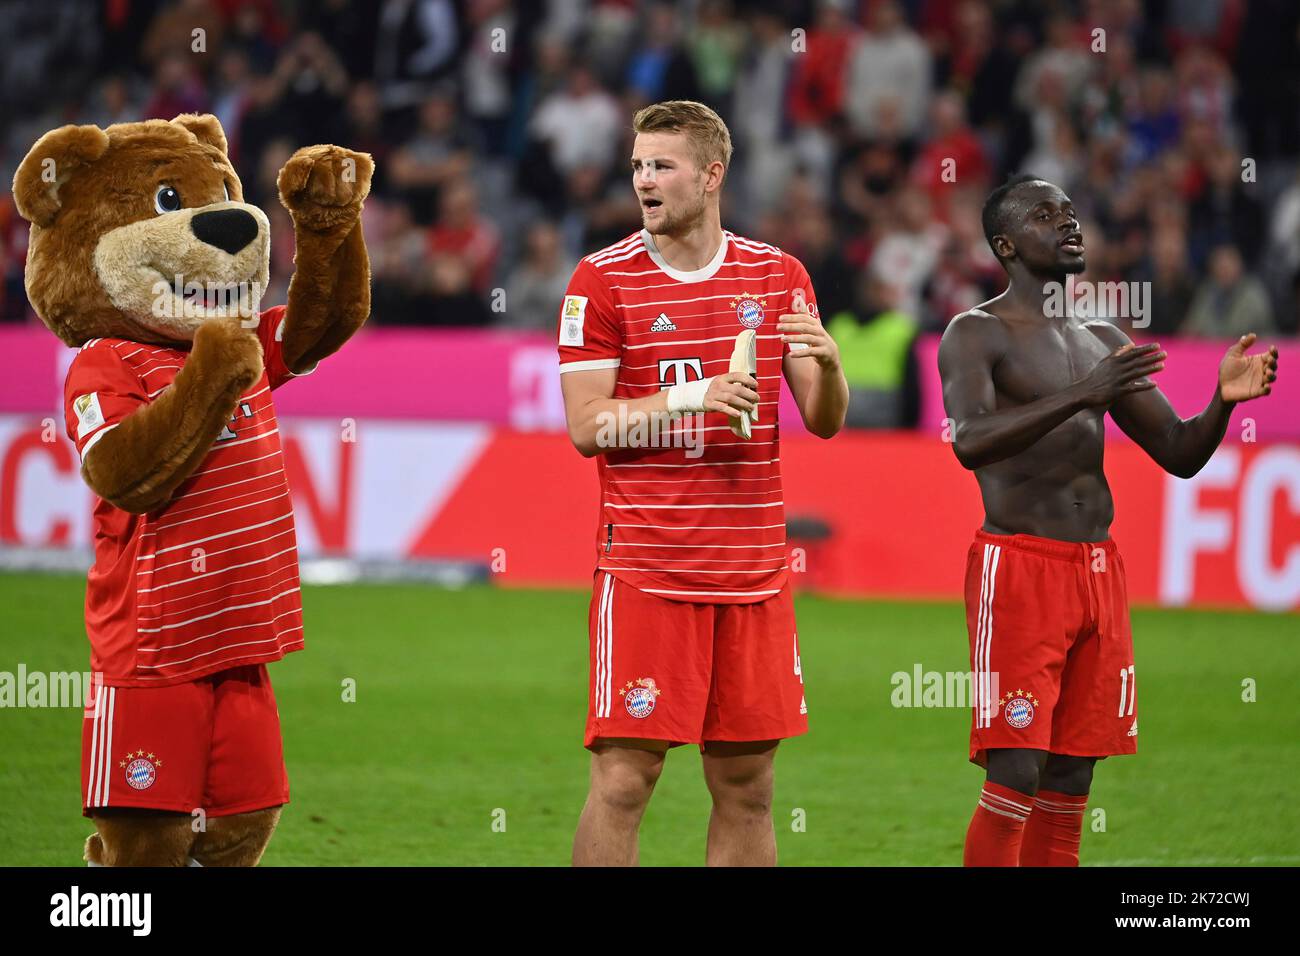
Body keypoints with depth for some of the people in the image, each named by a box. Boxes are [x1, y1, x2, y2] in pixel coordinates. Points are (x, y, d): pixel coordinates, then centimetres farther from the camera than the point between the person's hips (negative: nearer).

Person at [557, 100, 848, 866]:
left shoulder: (778, 275, 9)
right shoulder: (604, 280, -1)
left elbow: (825, 421, 8)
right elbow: (587, 425, -6)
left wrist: (828, 363, -13)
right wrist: (691, 399, -19)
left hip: (754, 571, 3)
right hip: (645, 567, -3)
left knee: (747, 787, 6)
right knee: (622, 781, -8)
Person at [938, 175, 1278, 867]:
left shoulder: (1104, 343, 16)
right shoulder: (977, 334, -5)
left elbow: (1180, 454, 16)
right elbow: (970, 441, -23)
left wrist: (1224, 400, -5)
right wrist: (1082, 395, -33)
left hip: (1099, 572, 7)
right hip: (1018, 568, -7)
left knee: (1070, 783, 7)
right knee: (1014, 780, -12)